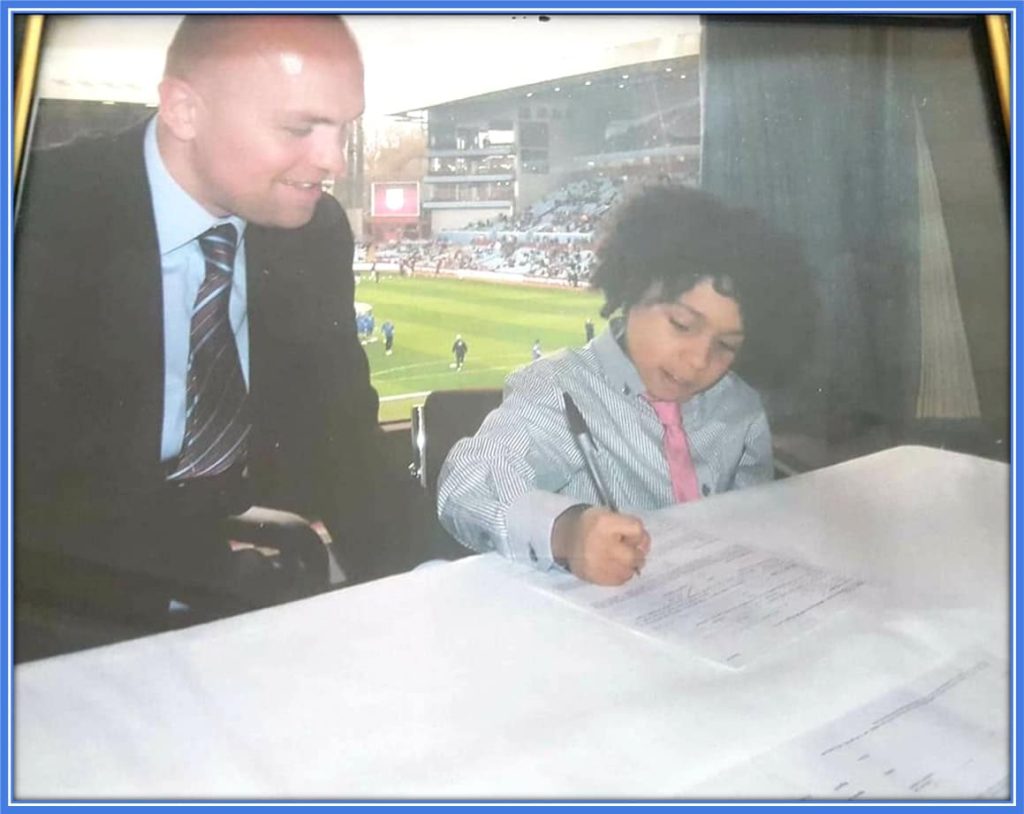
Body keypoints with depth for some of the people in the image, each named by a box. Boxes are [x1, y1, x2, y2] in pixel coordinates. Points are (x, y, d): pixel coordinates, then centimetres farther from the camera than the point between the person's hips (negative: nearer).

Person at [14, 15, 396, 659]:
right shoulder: (41, 217, -17)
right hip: (82, 594, -4)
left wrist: (372, 562, -12)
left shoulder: (317, 228, -2)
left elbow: (341, 418, 4)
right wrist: (216, 552, -25)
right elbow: (26, 475, -19)